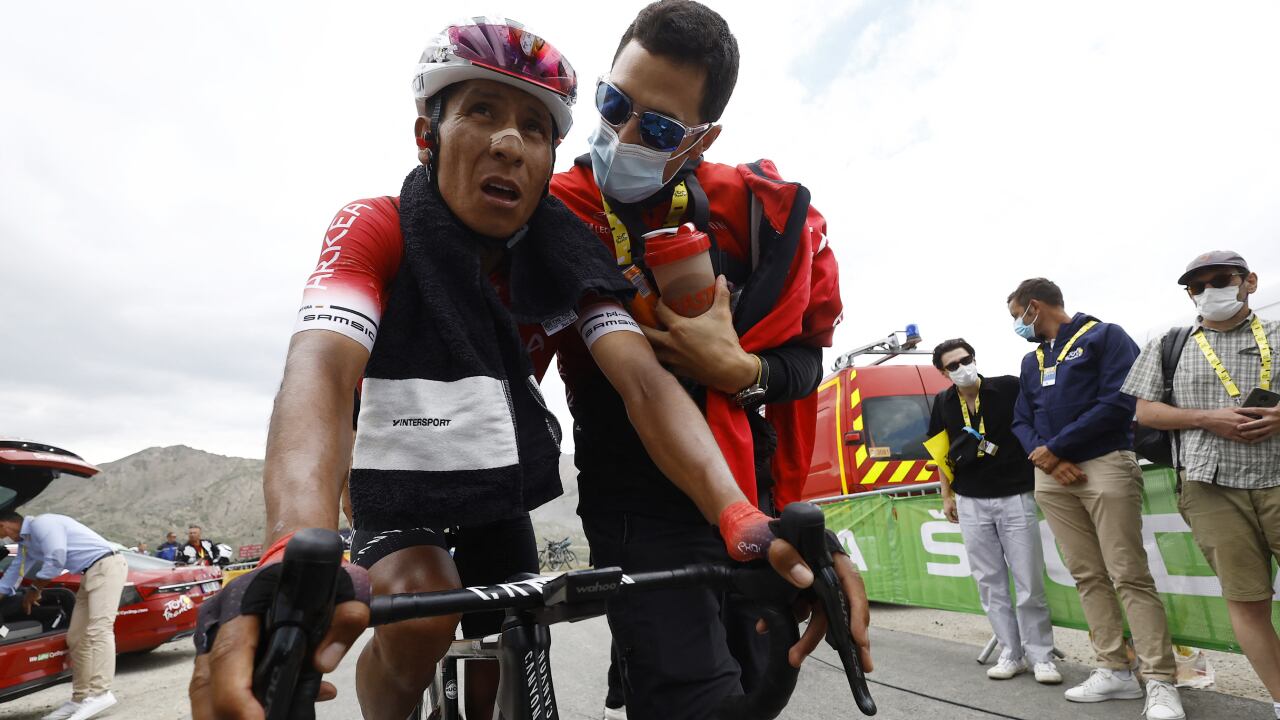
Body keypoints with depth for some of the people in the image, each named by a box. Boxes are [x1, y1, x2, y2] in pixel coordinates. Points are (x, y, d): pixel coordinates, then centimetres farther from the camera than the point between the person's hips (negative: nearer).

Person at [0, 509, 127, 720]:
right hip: (91, 574, 10)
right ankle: (80, 698, 14)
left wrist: (34, 588, 0)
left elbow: (56, 560, -16)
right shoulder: (26, 542, 21)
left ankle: (100, 692, -28)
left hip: (106, 566, -10)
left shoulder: (41, 524, -10)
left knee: (99, 629, -21)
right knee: (76, 638, 9)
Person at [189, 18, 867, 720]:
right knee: (422, 613, -30)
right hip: (401, 486, -2)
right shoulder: (375, 230, -23)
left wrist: (744, 523, -45)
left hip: (500, 497, 3)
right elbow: (321, 369, -40)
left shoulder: (563, 260, -16)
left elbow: (644, 382, -29)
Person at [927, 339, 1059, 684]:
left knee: (1029, 582, 2)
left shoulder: (1009, 388, -8)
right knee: (990, 582, 8)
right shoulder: (943, 403, 3)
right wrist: (946, 496, 12)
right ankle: (1011, 653, 21)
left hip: (1015, 497, -3)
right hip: (970, 503, 3)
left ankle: (1041, 656, 17)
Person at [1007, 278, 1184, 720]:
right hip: (1052, 476, 6)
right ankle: (1115, 671, 14)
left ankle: (1160, 683, 0)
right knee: (1087, 576, 7)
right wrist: (1046, 459, -5)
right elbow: (1021, 422, 15)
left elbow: (1118, 402, -13)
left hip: (1105, 466, -6)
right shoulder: (1031, 360, 19)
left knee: (1129, 576, -7)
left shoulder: (1105, 336, 0)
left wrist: (1053, 447, -12)